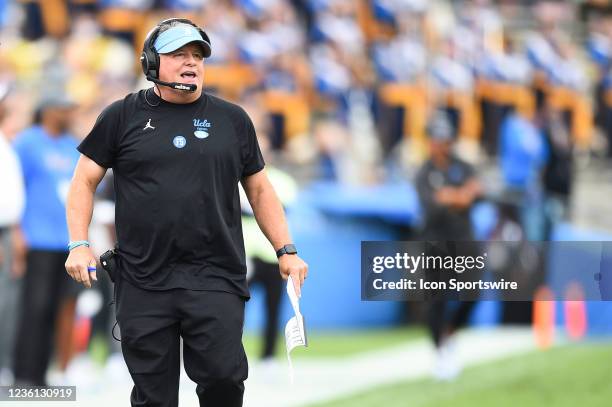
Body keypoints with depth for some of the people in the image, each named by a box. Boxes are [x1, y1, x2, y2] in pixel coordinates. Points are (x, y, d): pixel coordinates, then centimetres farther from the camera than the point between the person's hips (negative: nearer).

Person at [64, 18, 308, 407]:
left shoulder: (232, 119, 11)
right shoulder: (122, 117, 7)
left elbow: (259, 189, 17)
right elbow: (85, 182, 9)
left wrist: (286, 251, 8)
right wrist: (79, 245, -3)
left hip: (217, 281, 0)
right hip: (144, 283, 0)